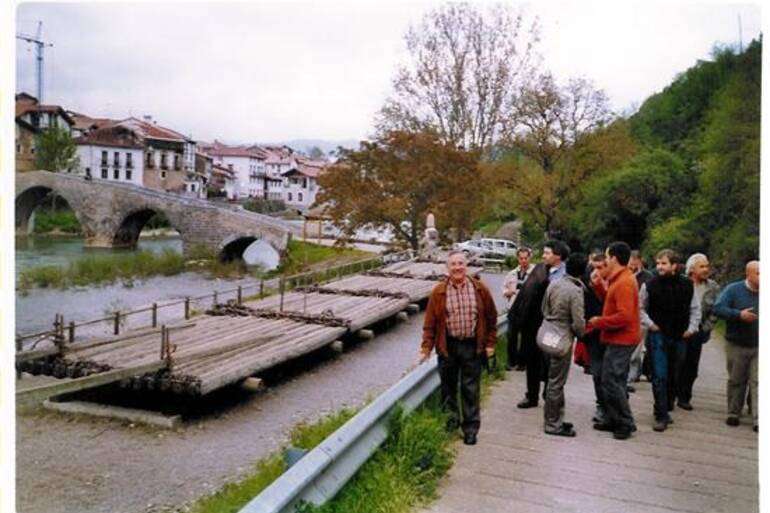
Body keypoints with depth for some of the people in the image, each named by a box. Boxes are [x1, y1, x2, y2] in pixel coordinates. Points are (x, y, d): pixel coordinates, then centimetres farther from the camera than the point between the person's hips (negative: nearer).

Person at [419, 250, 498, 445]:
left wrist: (490, 343, 4)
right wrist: (426, 347, -6)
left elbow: (491, 318, 6)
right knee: (448, 386, 13)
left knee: (471, 389, 5)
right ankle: (451, 419, 33)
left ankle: (470, 429, 16)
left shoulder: (480, 289, -2)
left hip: (472, 346, 0)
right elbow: (430, 322, -1)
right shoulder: (439, 291, -4)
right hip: (447, 346, 1)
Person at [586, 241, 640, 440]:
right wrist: (598, 285, 6)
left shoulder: (624, 282, -20)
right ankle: (613, 420, 25)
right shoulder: (618, 278, 13)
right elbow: (610, 301, 15)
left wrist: (599, 322, -16)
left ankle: (626, 424, 6)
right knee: (612, 381, 16)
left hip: (621, 340, -10)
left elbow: (624, 316, -25)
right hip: (617, 338, 10)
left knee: (611, 382, -5)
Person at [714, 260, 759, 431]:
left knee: (758, 382, -3)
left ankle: (759, 420, -1)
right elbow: (717, 308, -15)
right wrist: (739, 314, -25)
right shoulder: (733, 289, -6)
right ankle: (733, 414, 25)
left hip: (759, 347, 1)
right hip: (737, 346, -1)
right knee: (736, 381, 11)